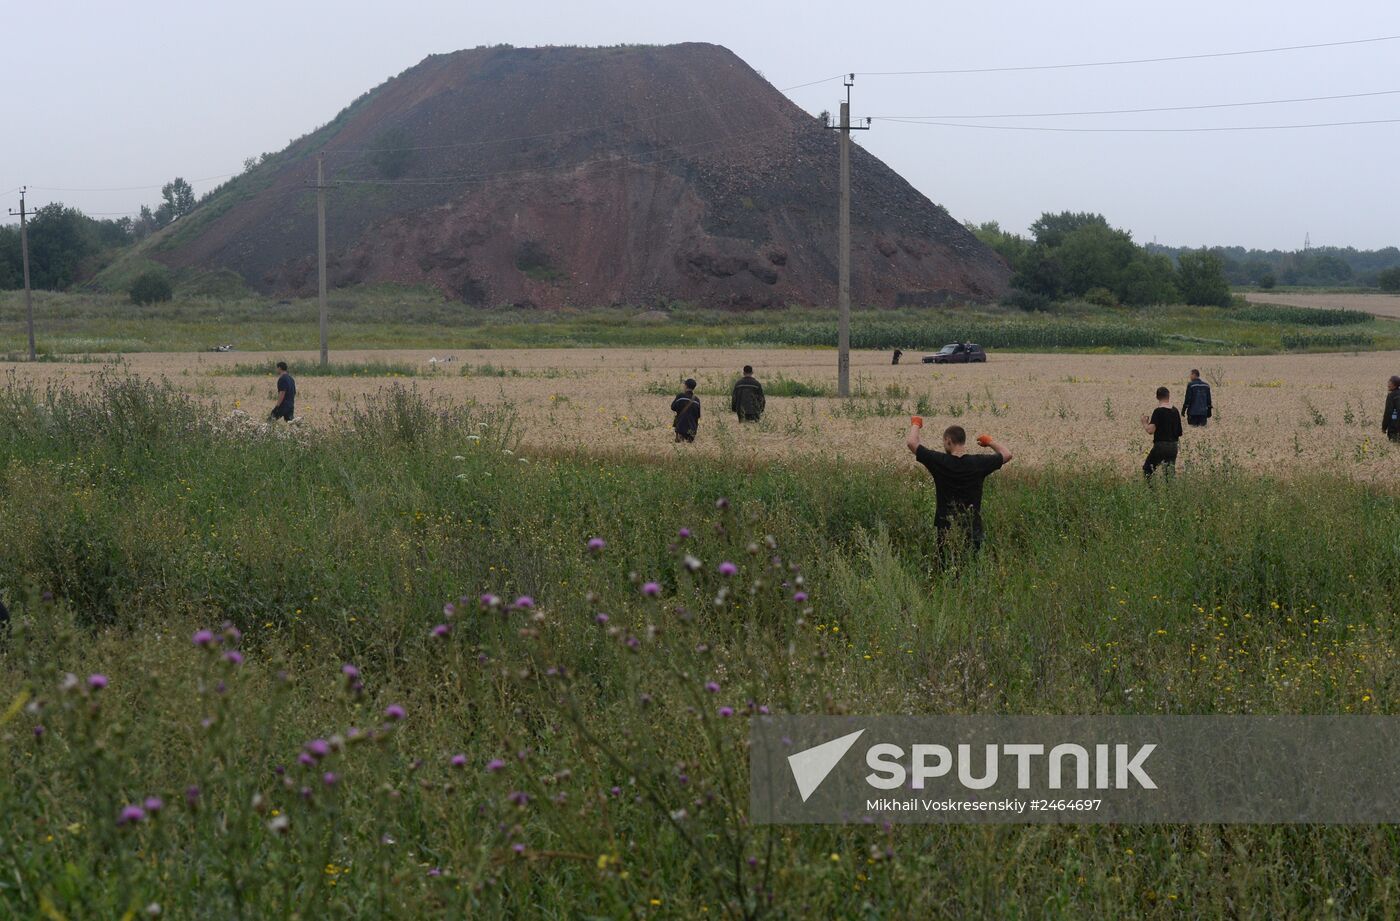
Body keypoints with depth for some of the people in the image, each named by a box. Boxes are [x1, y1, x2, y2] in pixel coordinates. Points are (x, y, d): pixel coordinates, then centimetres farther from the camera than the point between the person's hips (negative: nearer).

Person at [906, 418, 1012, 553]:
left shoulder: (939, 462, -10)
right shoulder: (978, 463, -4)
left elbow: (911, 442, -3)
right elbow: (1007, 454, 12)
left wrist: (916, 424, 16)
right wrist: (990, 441, 28)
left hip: (946, 531, -2)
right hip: (973, 531, 2)